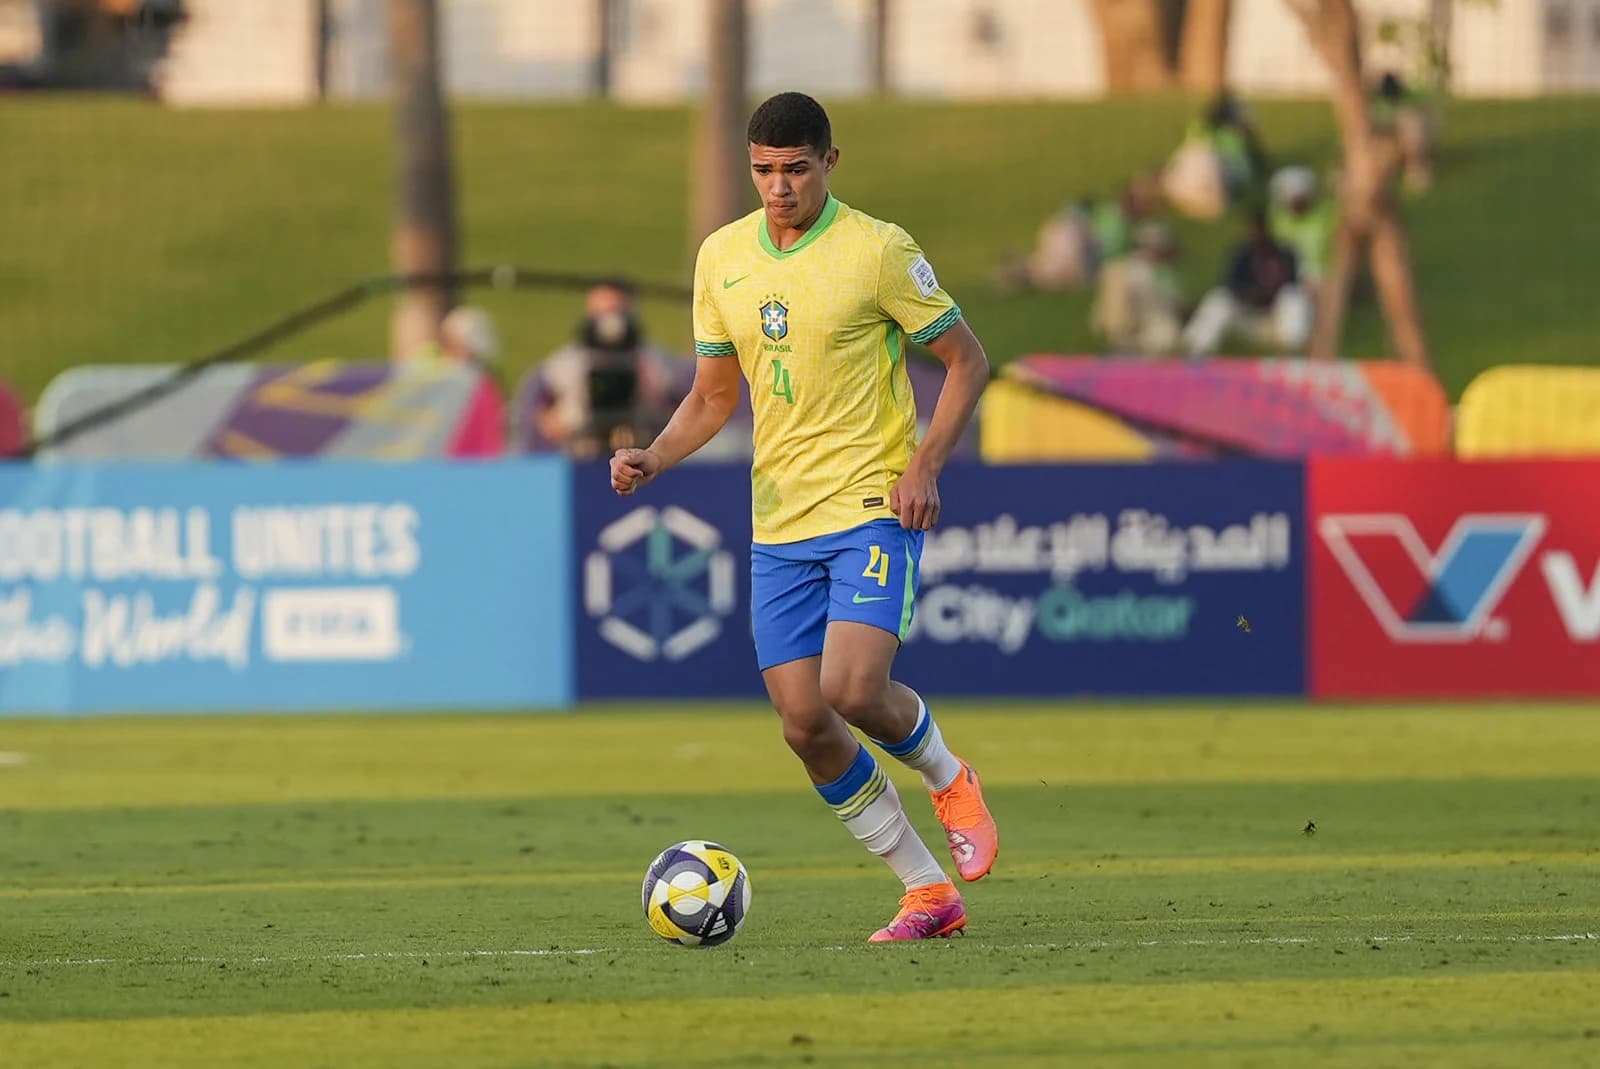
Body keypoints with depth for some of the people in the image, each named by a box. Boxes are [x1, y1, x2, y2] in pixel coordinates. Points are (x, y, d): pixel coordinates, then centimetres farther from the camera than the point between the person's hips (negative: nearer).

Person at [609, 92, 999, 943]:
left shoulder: (877, 250, -8)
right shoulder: (721, 258, 8)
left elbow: (967, 361, -1)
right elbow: (713, 394, 18)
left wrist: (925, 463, -14)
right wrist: (655, 458, -1)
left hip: (874, 505, -5)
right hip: (779, 522, 5)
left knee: (853, 688, -23)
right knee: (804, 723, -3)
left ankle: (948, 781, 10)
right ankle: (927, 892, 10)